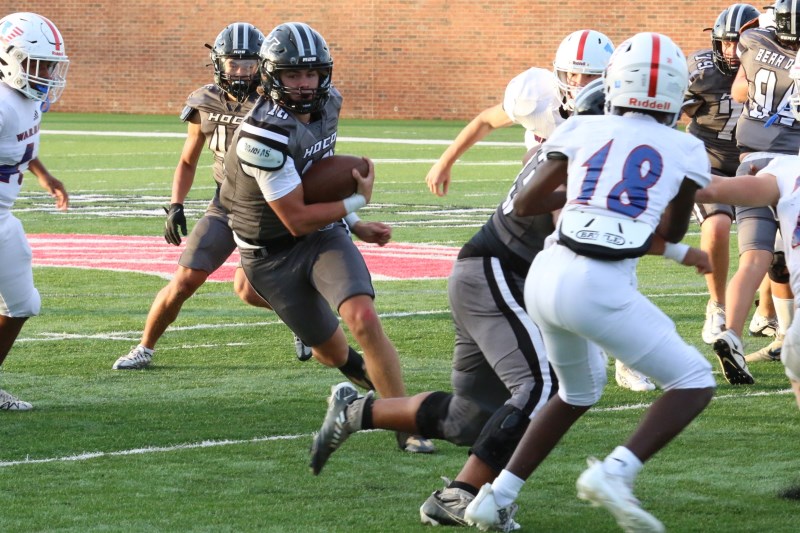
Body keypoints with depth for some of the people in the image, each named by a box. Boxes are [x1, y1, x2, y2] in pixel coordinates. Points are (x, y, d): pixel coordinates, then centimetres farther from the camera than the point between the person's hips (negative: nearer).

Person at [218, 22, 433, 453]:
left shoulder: (325, 107, -4)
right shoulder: (264, 136, -29)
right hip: (272, 256, -4)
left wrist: (353, 227, 15)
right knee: (331, 349, 11)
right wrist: (358, 201, -14)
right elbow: (298, 219, -24)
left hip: (324, 235, 4)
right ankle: (357, 369, 48)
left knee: (364, 319, -22)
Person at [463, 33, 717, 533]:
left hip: (546, 276, 5)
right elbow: (672, 232, 22)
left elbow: (526, 204, 18)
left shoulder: (584, 131, 11)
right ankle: (616, 472, -12)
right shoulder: (686, 150, 8)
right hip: (600, 289, -5)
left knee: (579, 392, 29)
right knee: (694, 383, 9)